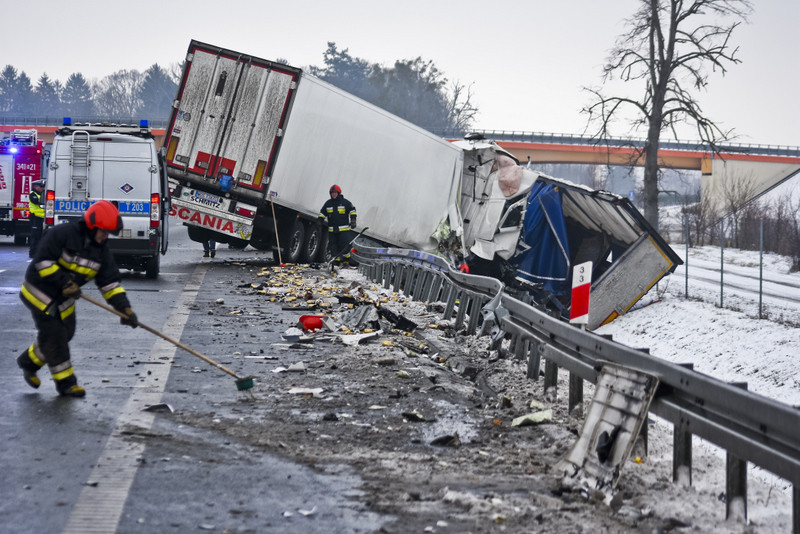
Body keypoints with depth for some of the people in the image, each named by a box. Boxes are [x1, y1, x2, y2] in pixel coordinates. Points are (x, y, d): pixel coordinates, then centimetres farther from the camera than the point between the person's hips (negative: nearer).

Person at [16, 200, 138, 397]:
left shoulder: (101, 250, -2)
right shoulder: (62, 234, -22)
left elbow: (109, 282, -4)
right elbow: (42, 260, -24)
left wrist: (124, 308, -16)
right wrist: (64, 282, -28)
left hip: (64, 298, 7)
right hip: (40, 292, -7)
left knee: (65, 334, 9)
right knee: (54, 336, -7)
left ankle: (28, 361, 32)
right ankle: (66, 383, 2)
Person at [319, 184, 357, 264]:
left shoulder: (345, 202, 0)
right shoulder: (328, 203, 10)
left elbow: (352, 210, 7)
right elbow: (322, 213, 21)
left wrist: (353, 221, -1)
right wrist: (322, 219, 7)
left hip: (343, 228, -3)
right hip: (331, 229, 3)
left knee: (344, 244, -7)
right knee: (333, 245, 2)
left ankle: (346, 258, 5)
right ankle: (335, 260, 8)